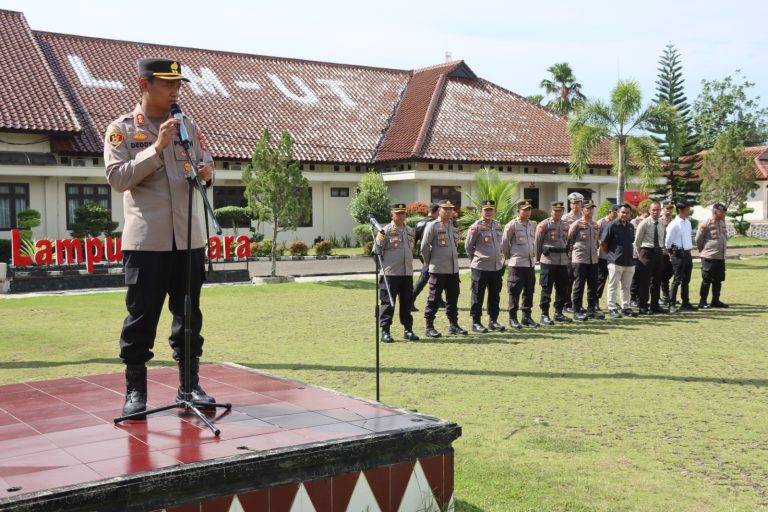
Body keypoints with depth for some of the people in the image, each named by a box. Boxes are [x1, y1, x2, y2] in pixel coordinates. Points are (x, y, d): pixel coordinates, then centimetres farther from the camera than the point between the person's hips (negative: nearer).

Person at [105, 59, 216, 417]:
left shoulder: (189, 126, 12)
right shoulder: (121, 129, 0)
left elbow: (205, 168, 15)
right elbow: (117, 178, -11)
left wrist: (206, 173, -9)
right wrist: (157, 148, -18)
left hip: (189, 237, 4)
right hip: (146, 239, -4)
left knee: (189, 314, 9)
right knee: (142, 316, 0)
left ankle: (190, 384, 19)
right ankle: (135, 389, 11)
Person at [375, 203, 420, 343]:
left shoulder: (410, 231, 13)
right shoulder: (385, 231, -5)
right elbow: (377, 250, -4)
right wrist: (383, 265, -3)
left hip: (407, 273, 6)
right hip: (390, 273, -5)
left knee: (407, 302, 10)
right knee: (388, 303, -1)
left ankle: (408, 330, 18)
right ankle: (385, 331, 4)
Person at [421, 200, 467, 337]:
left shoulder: (454, 226, 12)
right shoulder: (432, 226, -8)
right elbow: (424, 247, -7)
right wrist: (429, 263, 1)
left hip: (453, 269, 6)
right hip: (438, 269, -6)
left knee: (453, 298, 11)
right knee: (434, 299, 0)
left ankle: (453, 325, 20)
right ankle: (429, 327, 6)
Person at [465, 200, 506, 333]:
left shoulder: (498, 225, 9)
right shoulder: (476, 226, -9)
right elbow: (468, 246, -2)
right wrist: (475, 259, 6)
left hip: (497, 266, 6)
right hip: (480, 267, -6)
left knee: (495, 296, 12)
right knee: (478, 296, 1)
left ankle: (493, 321, 21)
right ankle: (476, 322, 8)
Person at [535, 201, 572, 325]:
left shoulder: (566, 225, 13)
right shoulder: (544, 225, -5)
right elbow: (537, 242, -3)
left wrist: (567, 256, 15)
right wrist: (538, 258, 0)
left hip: (563, 261, 6)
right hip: (548, 260, -6)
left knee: (562, 288, 9)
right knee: (546, 289, -2)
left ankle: (559, 313, 20)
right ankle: (544, 315, 4)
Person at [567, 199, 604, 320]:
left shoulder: (595, 225, 11)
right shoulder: (576, 224, -8)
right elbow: (569, 240, -5)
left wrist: (595, 250, 15)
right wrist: (572, 252, -2)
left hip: (593, 259, 6)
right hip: (580, 259, -6)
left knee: (593, 286, 9)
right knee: (579, 285, -2)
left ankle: (592, 309, 18)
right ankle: (577, 310, 5)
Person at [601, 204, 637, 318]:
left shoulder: (631, 226, 10)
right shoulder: (612, 225, -10)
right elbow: (603, 242, -10)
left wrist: (628, 252, 10)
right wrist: (611, 253, -1)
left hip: (629, 261, 6)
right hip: (615, 262, -6)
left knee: (626, 286, 13)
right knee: (613, 286, 0)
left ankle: (625, 307, 22)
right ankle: (612, 308, 5)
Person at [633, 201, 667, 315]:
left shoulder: (661, 224, 8)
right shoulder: (644, 224, -9)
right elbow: (637, 241, -4)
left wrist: (662, 250, 12)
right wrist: (640, 254, -1)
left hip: (658, 253, 6)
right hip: (647, 252, -6)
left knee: (657, 280, 11)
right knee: (644, 281, -5)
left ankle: (655, 305, 20)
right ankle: (643, 307, 0)